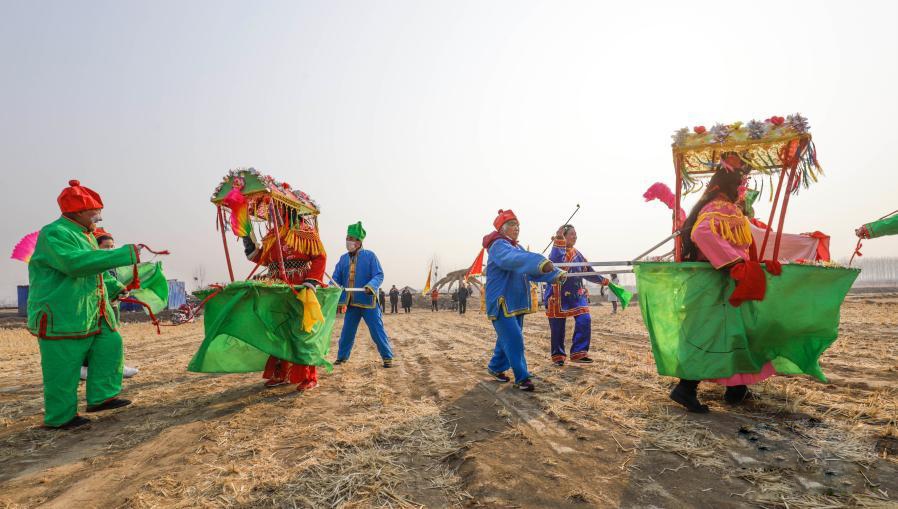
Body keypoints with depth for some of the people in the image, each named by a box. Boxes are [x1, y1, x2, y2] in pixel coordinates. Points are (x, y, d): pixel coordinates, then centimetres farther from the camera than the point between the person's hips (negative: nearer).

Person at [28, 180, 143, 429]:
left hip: (92, 314, 10)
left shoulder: (86, 235, 16)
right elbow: (74, 262, -33)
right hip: (61, 315, -10)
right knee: (64, 368, -1)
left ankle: (101, 397, 18)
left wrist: (115, 286, 21)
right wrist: (124, 254, -37)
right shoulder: (54, 234, -16)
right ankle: (60, 417, 13)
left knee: (110, 344, 9)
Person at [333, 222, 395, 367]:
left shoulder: (370, 256, -6)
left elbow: (379, 275, -10)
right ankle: (341, 357, 28)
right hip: (350, 302, 5)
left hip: (368, 301, -4)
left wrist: (371, 286, -29)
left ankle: (387, 357, 10)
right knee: (347, 332, 13)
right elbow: (336, 278, 8)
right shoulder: (343, 258, 8)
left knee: (377, 330, -1)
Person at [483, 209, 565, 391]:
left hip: (517, 303, 9)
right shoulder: (498, 246, -14)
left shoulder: (518, 248, 16)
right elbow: (512, 259, -37)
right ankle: (521, 378, 0)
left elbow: (531, 269, 7)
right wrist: (540, 262, -53)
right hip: (501, 303, -9)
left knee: (507, 338, 17)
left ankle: (495, 367, 34)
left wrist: (555, 275, -11)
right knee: (514, 340, -10)